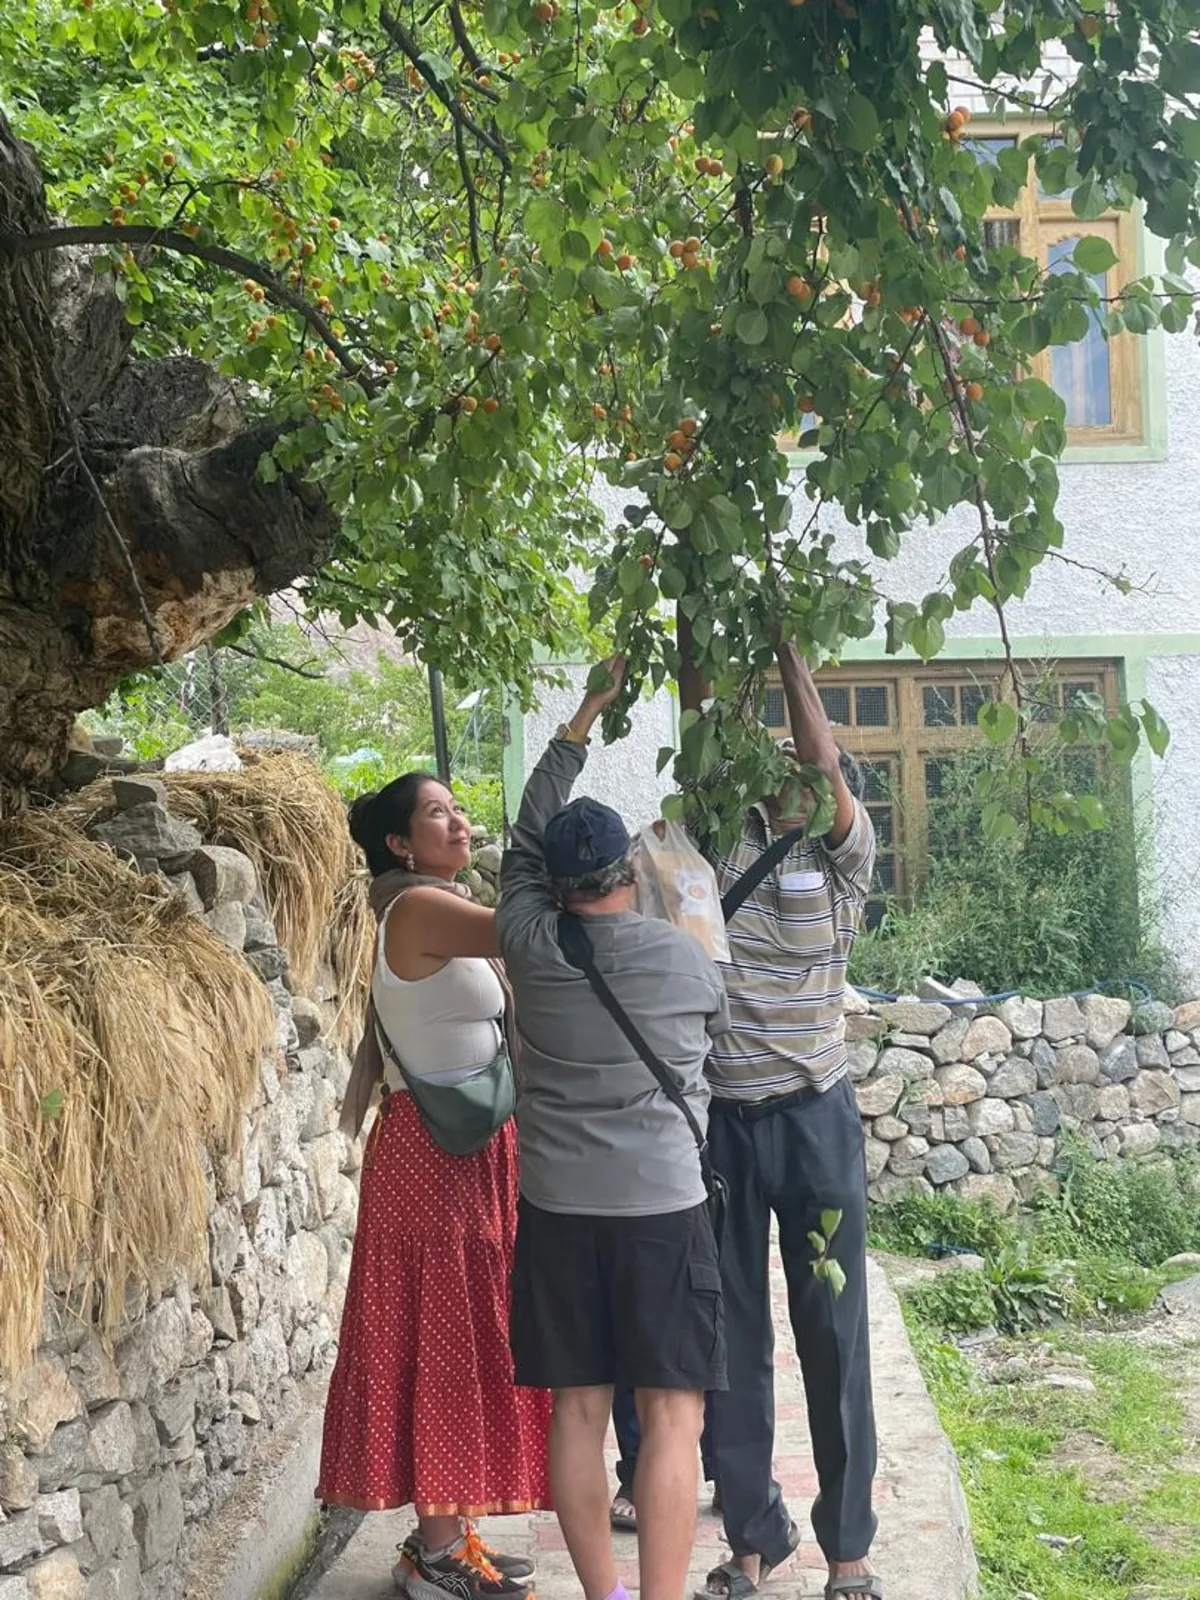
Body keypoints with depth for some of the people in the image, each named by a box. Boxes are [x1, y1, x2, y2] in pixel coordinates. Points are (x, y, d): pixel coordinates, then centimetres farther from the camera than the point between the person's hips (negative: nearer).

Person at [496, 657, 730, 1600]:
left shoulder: (529, 944, 0)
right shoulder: (684, 960, -4)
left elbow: (527, 835, 15)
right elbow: (721, 1030, 16)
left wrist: (584, 718, 21)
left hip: (557, 1210, 3)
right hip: (663, 1208, -3)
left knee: (578, 1412, 9)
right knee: (672, 1419, 0)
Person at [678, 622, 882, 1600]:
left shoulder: (842, 862, 1)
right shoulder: (718, 848, 7)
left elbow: (826, 763, -12)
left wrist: (785, 644, -12)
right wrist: (693, 639, -5)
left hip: (814, 1117, -2)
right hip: (716, 1118, 2)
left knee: (833, 1335, 5)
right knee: (732, 1338, 9)